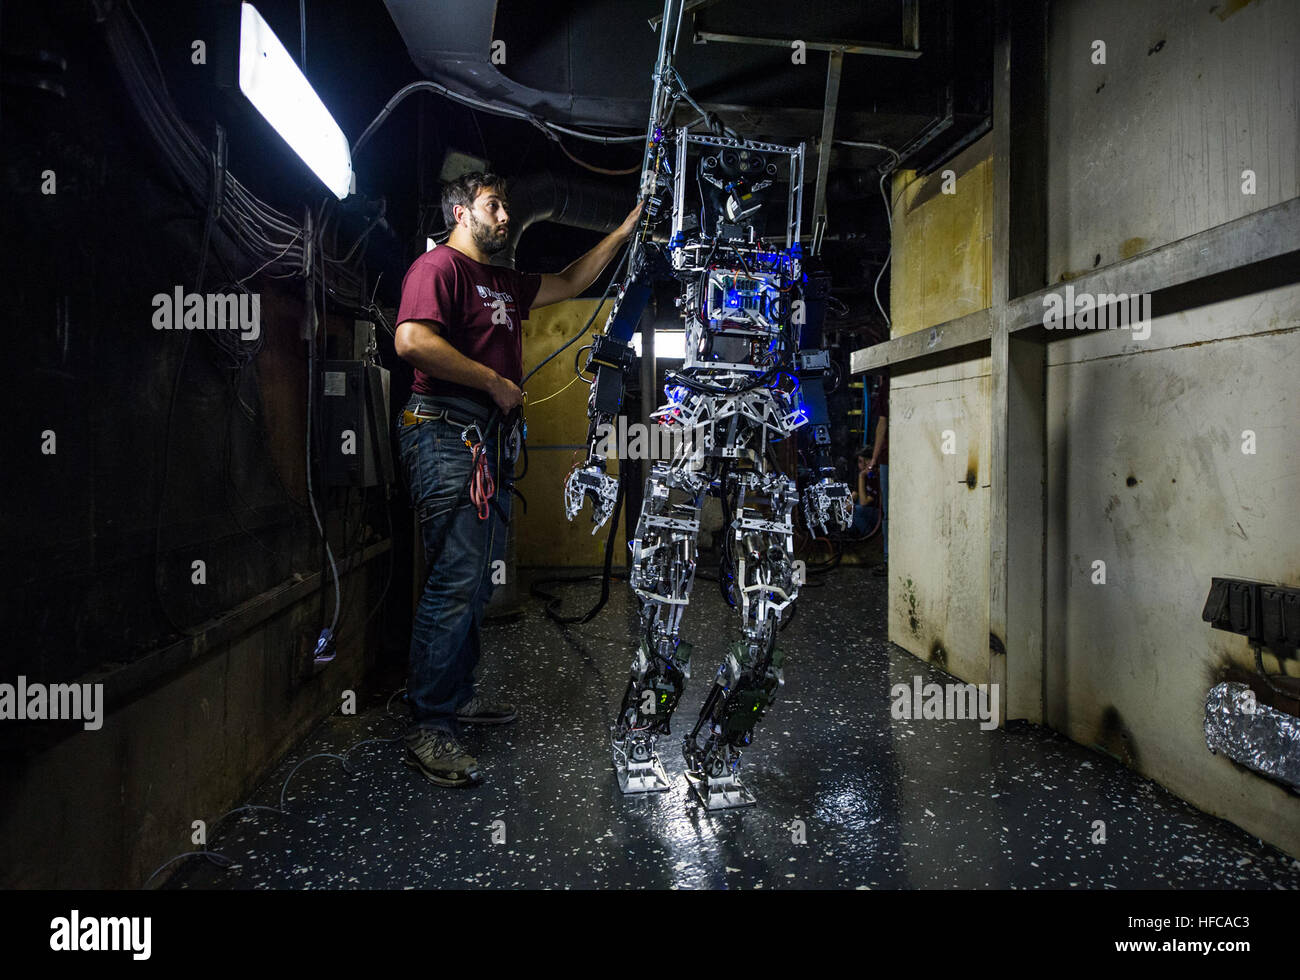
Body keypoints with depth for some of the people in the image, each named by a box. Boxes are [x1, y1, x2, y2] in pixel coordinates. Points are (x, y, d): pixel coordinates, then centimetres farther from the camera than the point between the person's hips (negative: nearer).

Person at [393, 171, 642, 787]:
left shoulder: (503, 284, 24)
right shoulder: (439, 266, -4)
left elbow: (570, 283, 33)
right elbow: (411, 341, -20)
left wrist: (626, 229, 30)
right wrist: (496, 382, -15)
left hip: (486, 442, 10)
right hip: (445, 435, -10)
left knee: (479, 579, 12)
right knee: (455, 581, -13)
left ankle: (458, 695, 25)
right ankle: (429, 729, -5)